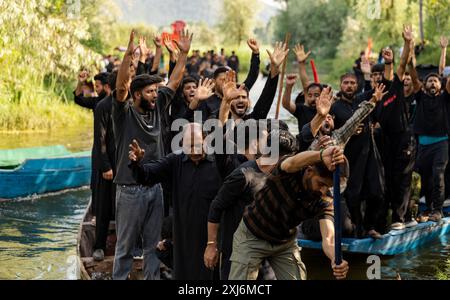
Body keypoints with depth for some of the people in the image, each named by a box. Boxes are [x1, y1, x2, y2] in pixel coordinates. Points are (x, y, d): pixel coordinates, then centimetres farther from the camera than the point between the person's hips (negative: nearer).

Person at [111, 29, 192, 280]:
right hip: (130, 189, -5)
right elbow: (121, 87, -25)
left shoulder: (158, 108, 6)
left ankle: (152, 278, 22)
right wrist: (129, 56, -35)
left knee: (153, 244, 13)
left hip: (155, 187, 5)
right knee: (125, 245, 5)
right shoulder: (124, 113, -9)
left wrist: (184, 54, 4)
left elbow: (174, 83, 9)